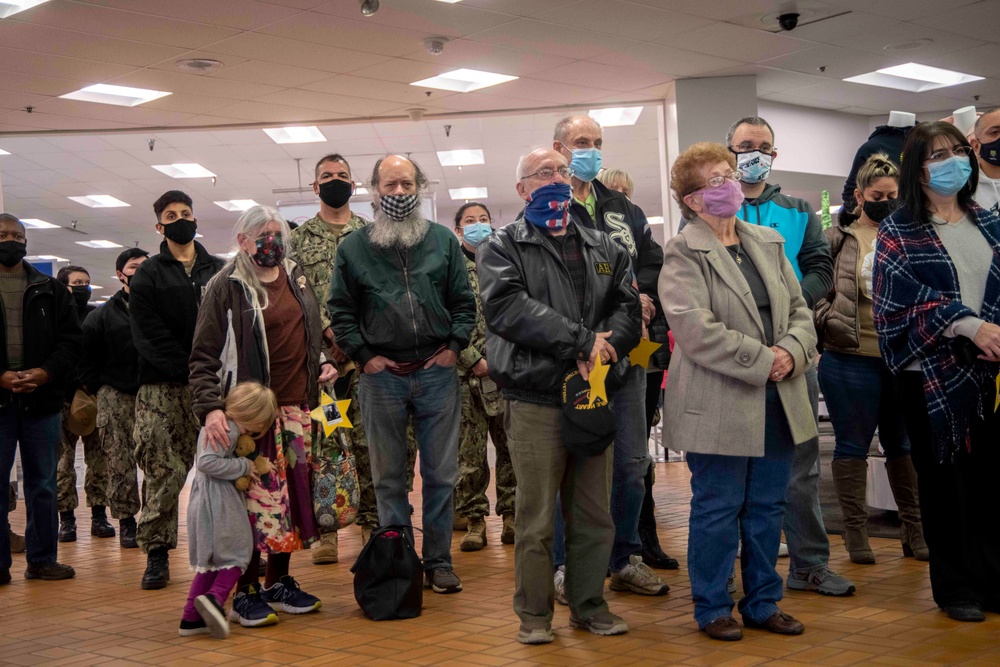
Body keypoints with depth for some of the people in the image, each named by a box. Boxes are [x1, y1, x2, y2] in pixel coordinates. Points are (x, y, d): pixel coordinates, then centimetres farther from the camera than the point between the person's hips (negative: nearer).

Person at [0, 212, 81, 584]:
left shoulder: (51, 291, 11)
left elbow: (71, 341, 5)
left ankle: (42, 560, 16)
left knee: (42, 483, 8)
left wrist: (46, 372, -12)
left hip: (42, 399, 2)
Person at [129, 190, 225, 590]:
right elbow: (148, 336, -3)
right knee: (164, 470, -5)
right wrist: (189, 369, -14)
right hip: (165, 388, -2)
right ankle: (157, 553, 1)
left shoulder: (220, 271, 15)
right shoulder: (148, 276, 9)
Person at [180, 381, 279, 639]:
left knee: (210, 560, 14)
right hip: (218, 499, -9)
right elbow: (207, 462, -26)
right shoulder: (227, 429, -16)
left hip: (203, 499, 9)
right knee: (236, 553, 0)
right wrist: (243, 466, -18)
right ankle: (214, 598, -19)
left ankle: (192, 618, 13)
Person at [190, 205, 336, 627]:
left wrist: (322, 363, 8)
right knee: (256, 494, -7)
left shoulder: (297, 279, 14)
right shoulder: (226, 287, -3)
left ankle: (279, 582, 18)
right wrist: (210, 407, -20)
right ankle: (246, 591, 3)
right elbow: (204, 356, -7)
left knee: (293, 491, 6)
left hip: (298, 406, 6)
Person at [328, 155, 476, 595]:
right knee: (388, 477, 7)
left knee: (440, 474, 5)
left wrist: (454, 347, -1)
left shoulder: (444, 240, 7)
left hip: (437, 373, 1)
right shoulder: (354, 247, 5)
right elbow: (340, 310, 6)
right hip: (381, 377, 0)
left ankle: (438, 562, 14)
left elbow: (463, 302, 10)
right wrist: (362, 356, -1)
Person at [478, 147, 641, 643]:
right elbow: (507, 306, -15)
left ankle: (589, 604, 23)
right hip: (535, 401, -4)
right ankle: (534, 613, 13)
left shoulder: (604, 249, 17)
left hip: (595, 396, 4)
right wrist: (580, 342, -19)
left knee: (594, 513, 10)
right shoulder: (503, 247, 2)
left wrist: (602, 350, -14)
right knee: (536, 515, 1)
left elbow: (628, 307, 7)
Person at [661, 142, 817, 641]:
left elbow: (799, 309, 12)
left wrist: (792, 351, -9)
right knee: (717, 510, 4)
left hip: (776, 400, 6)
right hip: (718, 406, -6)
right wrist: (762, 361, -18)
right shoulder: (683, 254, -8)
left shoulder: (768, 242, 13)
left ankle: (762, 603, 26)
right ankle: (712, 608, 17)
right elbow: (696, 329, -19)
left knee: (768, 508, 13)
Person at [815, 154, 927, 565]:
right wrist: (829, 325, -14)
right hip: (852, 359, -3)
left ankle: (914, 530, 23)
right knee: (853, 446, 5)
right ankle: (855, 532, 13)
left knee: (904, 445, 13)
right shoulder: (838, 239, 1)